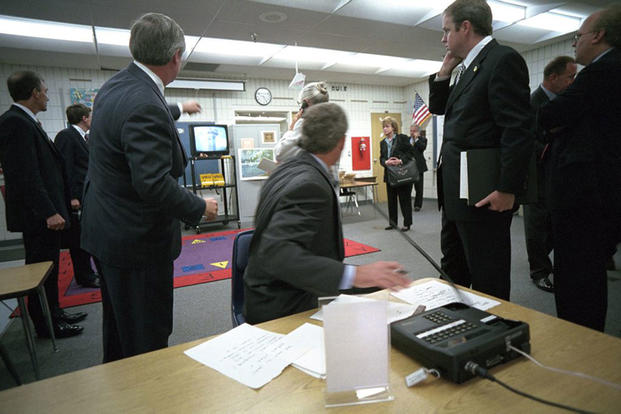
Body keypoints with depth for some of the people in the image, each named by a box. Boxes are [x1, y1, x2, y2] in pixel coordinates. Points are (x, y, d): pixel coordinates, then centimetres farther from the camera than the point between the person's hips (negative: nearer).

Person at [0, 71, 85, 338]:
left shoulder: (25, 121, 15)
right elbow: (25, 174, -23)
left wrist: (61, 203, 19)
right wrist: (49, 212, -24)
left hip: (45, 211, 10)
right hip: (37, 215, -10)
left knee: (48, 267, 17)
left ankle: (53, 314, 31)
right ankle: (46, 326, 15)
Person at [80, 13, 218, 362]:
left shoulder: (116, 85, 5)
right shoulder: (145, 105, -26)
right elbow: (154, 184, -29)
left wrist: (176, 110, 42)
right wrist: (200, 208, -14)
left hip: (106, 228, 11)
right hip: (136, 239, -11)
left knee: (119, 321, 26)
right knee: (148, 336, 6)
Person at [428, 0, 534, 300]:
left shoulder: (503, 60, -13)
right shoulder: (468, 67, 16)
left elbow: (519, 129, -19)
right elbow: (437, 107, 24)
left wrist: (508, 190, -21)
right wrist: (444, 71, 10)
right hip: (455, 191, 10)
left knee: (488, 279, 4)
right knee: (453, 267, 22)